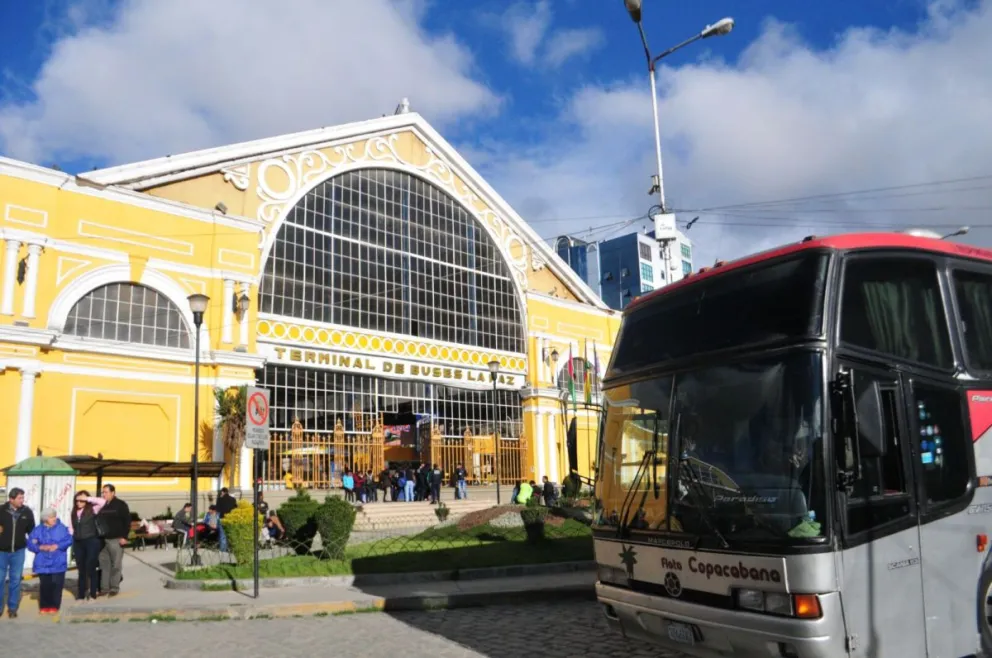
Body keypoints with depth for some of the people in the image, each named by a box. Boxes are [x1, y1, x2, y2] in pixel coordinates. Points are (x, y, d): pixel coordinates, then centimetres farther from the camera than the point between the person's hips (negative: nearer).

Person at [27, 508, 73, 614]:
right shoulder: (38, 530, 7)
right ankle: (45, 606, 13)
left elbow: (69, 540, -5)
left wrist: (57, 546, -17)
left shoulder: (62, 528, 2)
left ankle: (54, 606, 8)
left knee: (57, 584, -3)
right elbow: (30, 544, 0)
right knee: (45, 585, 0)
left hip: (58, 563, -1)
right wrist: (41, 547, -16)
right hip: (43, 564, 1)